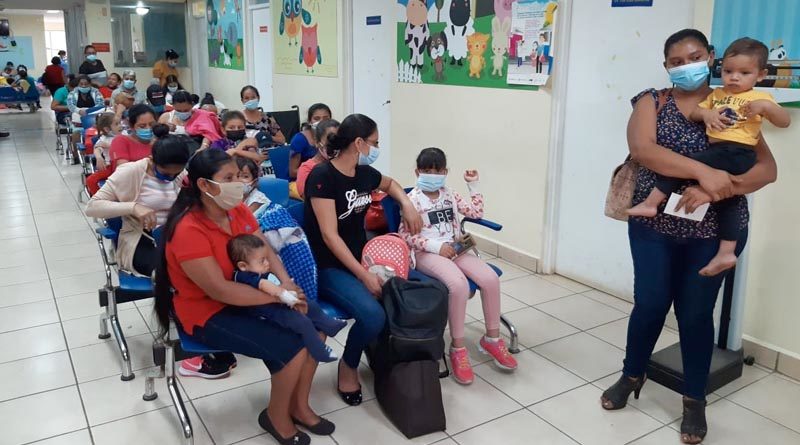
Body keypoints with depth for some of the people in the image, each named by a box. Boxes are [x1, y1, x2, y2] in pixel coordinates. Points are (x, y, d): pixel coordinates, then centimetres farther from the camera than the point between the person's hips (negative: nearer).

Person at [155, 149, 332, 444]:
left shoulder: (238, 211, -3)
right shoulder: (188, 230, -26)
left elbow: (267, 253, 2)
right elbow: (219, 290, -29)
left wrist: (287, 284, -18)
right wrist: (278, 296, -26)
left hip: (245, 295, 8)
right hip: (207, 313, -8)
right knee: (292, 348, -20)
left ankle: (299, 406, 15)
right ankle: (276, 415, 8)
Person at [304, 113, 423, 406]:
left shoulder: (365, 173, 5)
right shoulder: (322, 176, -16)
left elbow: (390, 184, 29)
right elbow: (330, 236, -21)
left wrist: (407, 205, 8)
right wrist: (364, 276, -25)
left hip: (361, 257, 7)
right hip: (328, 266, -7)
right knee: (373, 315, -31)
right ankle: (348, 366, 0)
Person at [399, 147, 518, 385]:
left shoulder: (449, 194, 13)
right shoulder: (413, 199, -4)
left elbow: (476, 212, 16)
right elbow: (405, 235, -8)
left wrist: (473, 185, 11)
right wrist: (436, 246, -17)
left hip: (455, 249, 6)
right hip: (427, 254, -6)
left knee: (491, 278, -17)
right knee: (459, 284, -34)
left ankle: (492, 338, 2)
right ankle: (458, 348, -19)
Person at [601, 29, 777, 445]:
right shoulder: (653, 101, 2)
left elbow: (767, 169, -4)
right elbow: (641, 148, -18)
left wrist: (715, 190, -21)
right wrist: (704, 171, -27)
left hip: (713, 230, 0)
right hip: (653, 225, 0)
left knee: (696, 312, 6)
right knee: (650, 304, 2)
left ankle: (694, 400, 24)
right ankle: (631, 376, 28)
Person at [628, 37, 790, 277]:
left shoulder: (759, 98, 2)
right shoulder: (717, 94, 19)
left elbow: (785, 122, -6)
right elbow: (694, 112, 14)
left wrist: (766, 106, -24)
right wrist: (707, 114, -8)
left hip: (736, 154, -7)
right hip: (718, 153, 8)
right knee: (727, 202, 8)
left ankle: (650, 203, -12)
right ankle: (726, 253, 12)